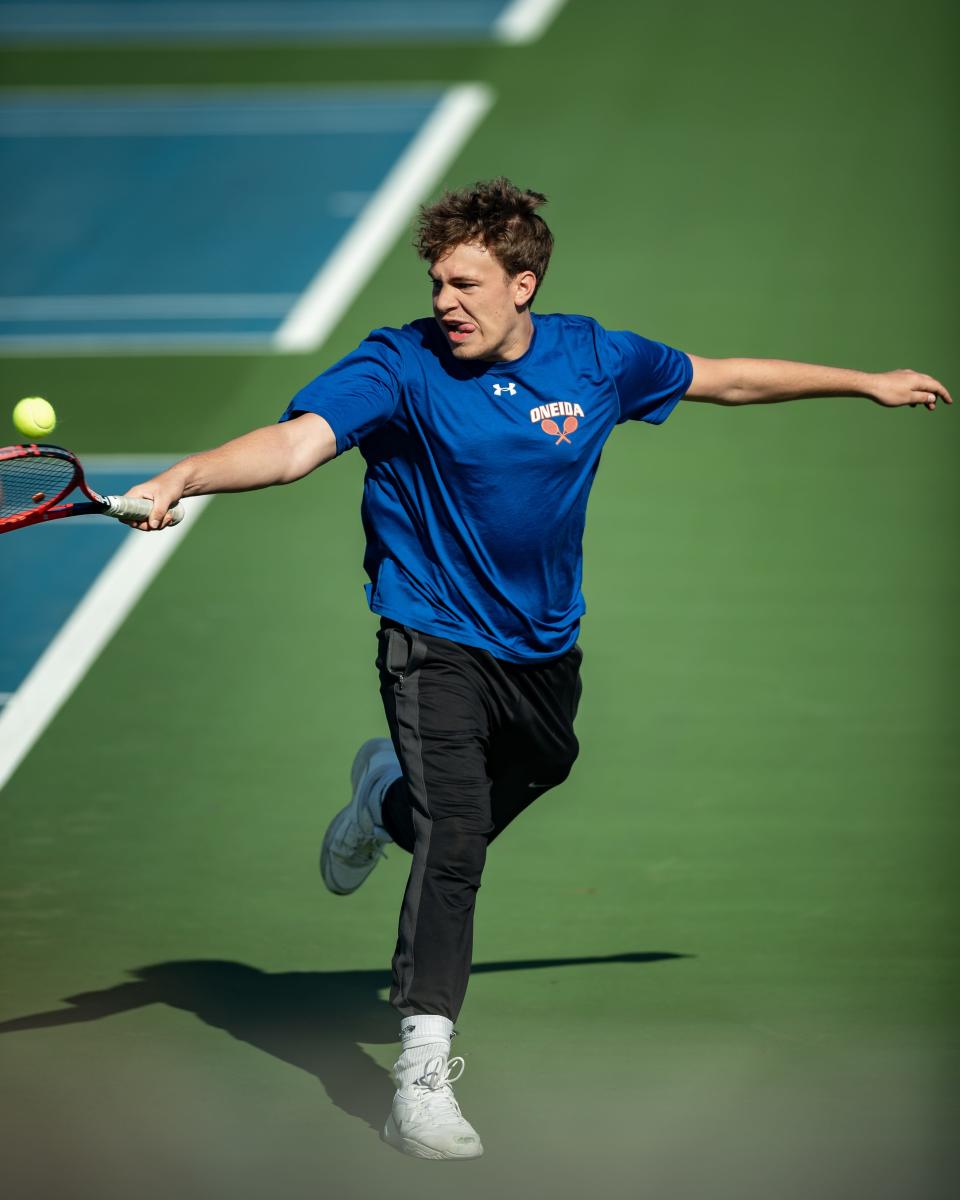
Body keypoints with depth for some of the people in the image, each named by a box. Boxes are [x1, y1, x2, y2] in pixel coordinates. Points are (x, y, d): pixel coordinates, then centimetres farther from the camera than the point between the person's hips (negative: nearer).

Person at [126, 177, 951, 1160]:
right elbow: (294, 443, -31)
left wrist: (867, 383, 16)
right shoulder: (400, 366, -18)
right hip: (435, 643, -5)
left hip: (542, 647, 5)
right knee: (455, 836, -21)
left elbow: (727, 379, 8)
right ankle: (423, 1070, -19)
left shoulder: (594, 361, -7)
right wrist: (184, 477, -50)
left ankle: (389, 794, 58)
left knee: (536, 771, 26)